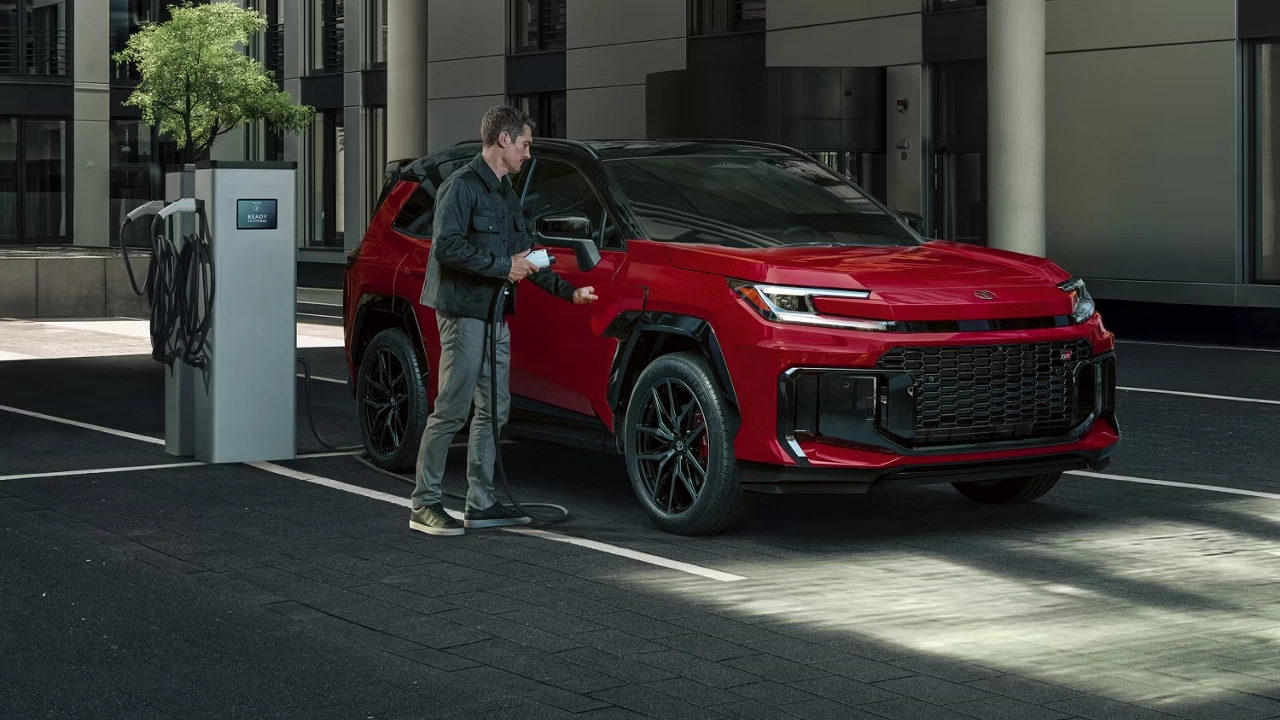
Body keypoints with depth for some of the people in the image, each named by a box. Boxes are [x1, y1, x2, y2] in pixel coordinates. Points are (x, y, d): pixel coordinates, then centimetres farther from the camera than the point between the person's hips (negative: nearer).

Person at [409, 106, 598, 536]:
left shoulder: (504, 193, 20)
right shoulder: (462, 185, -10)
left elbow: (523, 256, 25)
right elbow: (446, 246, -21)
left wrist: (568, 291, 20)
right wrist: (504, 265, -16)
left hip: (494, 315, 9)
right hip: (464, 312, -9)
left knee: (493, 411, 9)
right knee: (452, 411, -8)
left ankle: (481, 504, 15)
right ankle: (424, 504, -2)